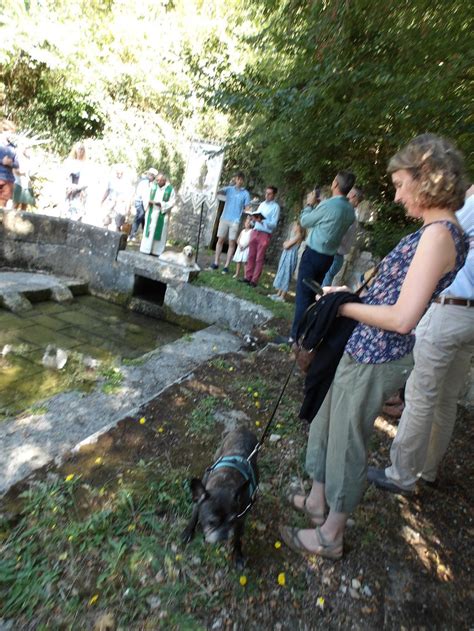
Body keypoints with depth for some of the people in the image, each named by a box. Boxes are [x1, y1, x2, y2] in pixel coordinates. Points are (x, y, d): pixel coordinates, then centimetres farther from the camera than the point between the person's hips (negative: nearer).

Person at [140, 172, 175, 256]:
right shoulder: (153, 186, 3)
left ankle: (157, 251, 9)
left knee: (159, 233, 2)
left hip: (162, 215, -3)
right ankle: (146, 250, 12)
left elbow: (171, 203, -9)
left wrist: (160, 204, -19)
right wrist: (149, 201, -13)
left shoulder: (170, 189, -7)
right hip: (151, 213, 3)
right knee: (149, 231, 5)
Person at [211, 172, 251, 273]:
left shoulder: (245, 193, 3)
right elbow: (219, 191, -10)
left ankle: (226, 266, 1)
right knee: (220, 240, 2)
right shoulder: (229, 189, 6)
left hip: (235, 221, -1)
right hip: (224, 218, 1)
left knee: (232, 243, -2)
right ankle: (216, 263, 8)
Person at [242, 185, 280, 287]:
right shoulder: (262, 204, 16)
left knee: (259, 258, -2)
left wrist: (262, 221, -23)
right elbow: (257, 215, 17)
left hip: (265, 234, -6)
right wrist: (254, 218, -7)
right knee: (251, 256, 7)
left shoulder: (275, 207, -4)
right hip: (255, 232, 6)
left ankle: (254, 280, 2)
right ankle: (248, 277, 14)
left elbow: (273, 224, -11)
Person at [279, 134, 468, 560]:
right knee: (327, 425, 23)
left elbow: (402, 317, -26)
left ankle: (329, 537, 33)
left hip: (375, 359, -9)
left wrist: (343, 305, -13)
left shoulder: (438, 234, -19)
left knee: (347, 442, 8)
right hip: (364, 350, 10)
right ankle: (318, 501, 46)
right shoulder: (441, 232, 11)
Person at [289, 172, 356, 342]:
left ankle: (296, 335, -4)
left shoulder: (328, 205, -17)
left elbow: (304, 221, -3)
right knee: (314, 293, 16)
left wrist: (309, 204, 13)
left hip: (313, 253, -7)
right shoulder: (350, 211, 6)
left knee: (303, 294, -5)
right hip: (328, 256, 7)